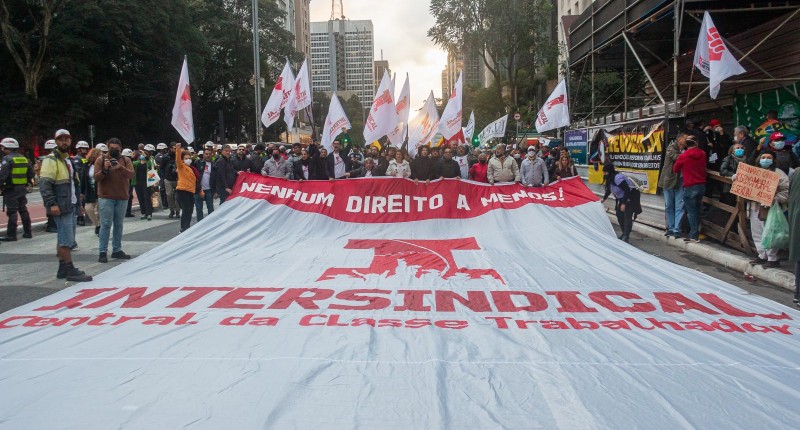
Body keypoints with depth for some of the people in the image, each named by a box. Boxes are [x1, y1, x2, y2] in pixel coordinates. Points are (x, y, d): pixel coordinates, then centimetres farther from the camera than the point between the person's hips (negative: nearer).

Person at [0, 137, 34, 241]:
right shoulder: (24, 159, 11)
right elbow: (31, 173, 13)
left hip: (11, 189, -7)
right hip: (22, 189, 7)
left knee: (12, 212, -4)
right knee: (23, 210, 14)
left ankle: (11, 235, -2)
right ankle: (27, 232, 18)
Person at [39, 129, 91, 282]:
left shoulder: (69, 159, 19)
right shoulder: (51, 160, -10)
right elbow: (44, 184, -18)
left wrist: (78, 202, 21)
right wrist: (51, 204, -25)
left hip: (72, 205, 9)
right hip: (61, 207, -9)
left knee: (63, 238, 13)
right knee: (67, 239, -8)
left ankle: (63, 269, 18)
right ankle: (70, 270, -4)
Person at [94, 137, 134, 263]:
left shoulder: (126, 160, 6)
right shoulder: (101, 160, 1)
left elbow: (131, 174, -10)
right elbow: (96, 178, -5)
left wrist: (121, 168, -28)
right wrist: (104, 169, -23)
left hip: (122, 197, 3)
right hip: (106, 197, -3)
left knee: (118, 225, 9)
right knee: (105, 225, -4)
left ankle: (117, 250, 17)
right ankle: (103, 252, -1)